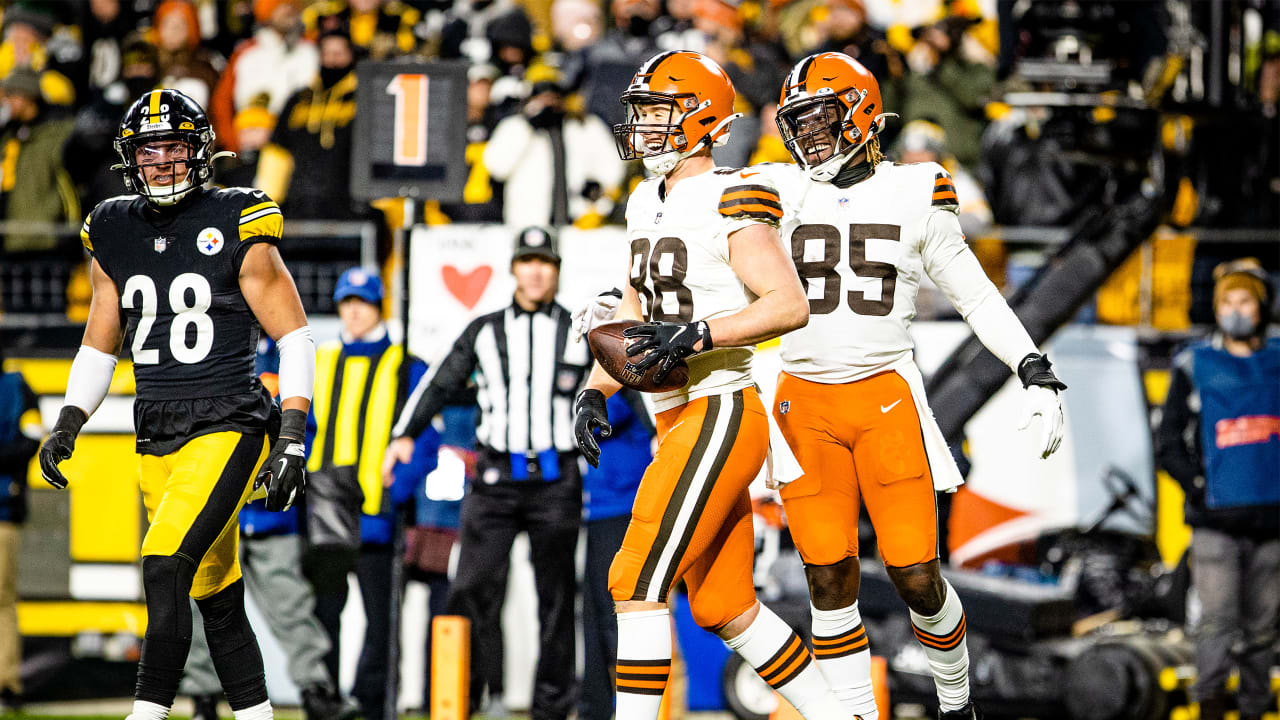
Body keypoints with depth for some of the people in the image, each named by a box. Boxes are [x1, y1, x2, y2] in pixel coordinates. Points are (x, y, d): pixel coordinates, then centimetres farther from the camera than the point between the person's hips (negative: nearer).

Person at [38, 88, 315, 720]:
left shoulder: (237, 227, -6)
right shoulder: (114, 234, 9)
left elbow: (294, 336, -4)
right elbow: (99, 347, 19)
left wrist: (292, 436, -11)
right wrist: (66, 426, 7)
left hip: (227, 427, -6)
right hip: (156, 438, 6)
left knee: (165, 566, -21)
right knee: (216, 595, 9)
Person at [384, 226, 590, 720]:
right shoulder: (485, 331, 11)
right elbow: (440, 383, 9)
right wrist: (405, 434, -2)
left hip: (556, 481, 0)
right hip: (495, 477, 0)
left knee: (556, 599, 4)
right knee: (472, 590, -11)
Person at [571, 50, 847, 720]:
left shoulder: (728, 200, -13)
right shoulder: (647, 204, 15)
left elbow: (790, 304, -21)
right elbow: (635, 313, 24)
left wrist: (696, 336, -29)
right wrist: (595, 391, 12)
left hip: (719, 414, -9)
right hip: (680, 419, 9)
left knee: (637, 583, -13)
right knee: (724, 608, 13)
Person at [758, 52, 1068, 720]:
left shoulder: (915, 195, 3)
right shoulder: (781, 194, 4)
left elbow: (976, 296, 10)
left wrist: (1036, 374, 1)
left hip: (887, 401, -1)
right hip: (808, 406, 1)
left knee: (916, 580, -4)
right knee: (829, 582, -3)